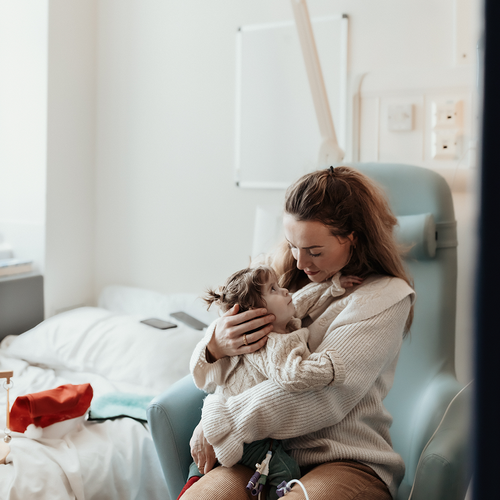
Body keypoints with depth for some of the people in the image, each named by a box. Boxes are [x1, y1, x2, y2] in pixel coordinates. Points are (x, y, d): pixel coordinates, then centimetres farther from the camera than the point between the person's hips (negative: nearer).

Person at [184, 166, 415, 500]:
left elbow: (322, 393, -18)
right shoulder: (285, 273, 12)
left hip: (349, 459, -4)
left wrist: (218, 425, -13)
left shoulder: (385, 297, -7)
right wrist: (215, 346, -13)